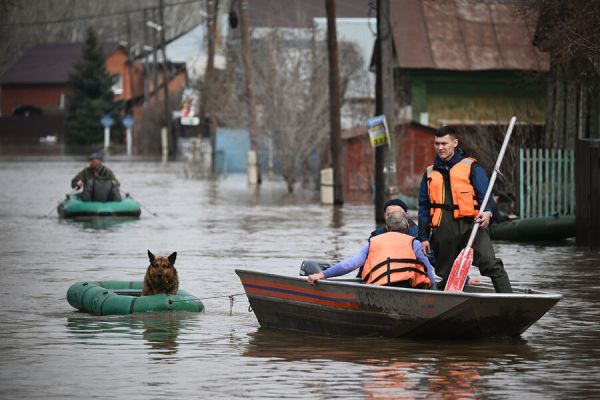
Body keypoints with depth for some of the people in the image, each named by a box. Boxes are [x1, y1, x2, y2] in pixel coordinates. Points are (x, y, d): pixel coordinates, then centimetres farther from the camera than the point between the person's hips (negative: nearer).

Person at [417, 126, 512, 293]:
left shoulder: (471, 167, 7)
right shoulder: (430, 173, 19)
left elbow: (484, 194, 1)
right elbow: (424, 208, 22)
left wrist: (487, 211, -21)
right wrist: (424, 237, 16)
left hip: (470, 224, -4)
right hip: (443, 233, 4)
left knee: (491, 264, -18)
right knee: (445, 273, 7)